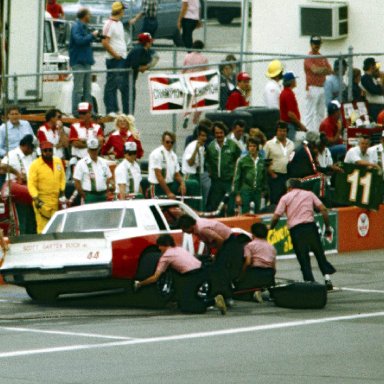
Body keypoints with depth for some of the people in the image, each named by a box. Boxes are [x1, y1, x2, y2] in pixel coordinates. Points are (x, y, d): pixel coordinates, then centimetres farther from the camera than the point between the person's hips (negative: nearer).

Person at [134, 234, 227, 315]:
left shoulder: (166, 256, 2)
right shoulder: (180, 249, 23)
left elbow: (155, 278, 3)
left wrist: (139, 284, 16)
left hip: (192, 276, -8)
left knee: (186, 307, -7)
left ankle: (213, 301, -23)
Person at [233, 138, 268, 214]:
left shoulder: (261, 162, 10)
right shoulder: (242, 161, -1)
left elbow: (264, 178, 18)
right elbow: (236, 178, -1)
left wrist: (264, 191, 11)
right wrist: (237, 195, -6)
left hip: (258, 192, 3)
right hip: (245, 191, -3)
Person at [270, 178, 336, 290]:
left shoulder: (285, 198, 10)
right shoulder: (309, 194, 15)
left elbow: (276, 217, 3)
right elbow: (323, 209, 6)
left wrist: (270, 227, 20)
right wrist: (327, 227, 10)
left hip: (295, 230, -1)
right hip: (310, 226, 1)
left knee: (303, 259, 4)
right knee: (320, 254, 12)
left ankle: (310, 282, -1)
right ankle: (327, 277, 0)